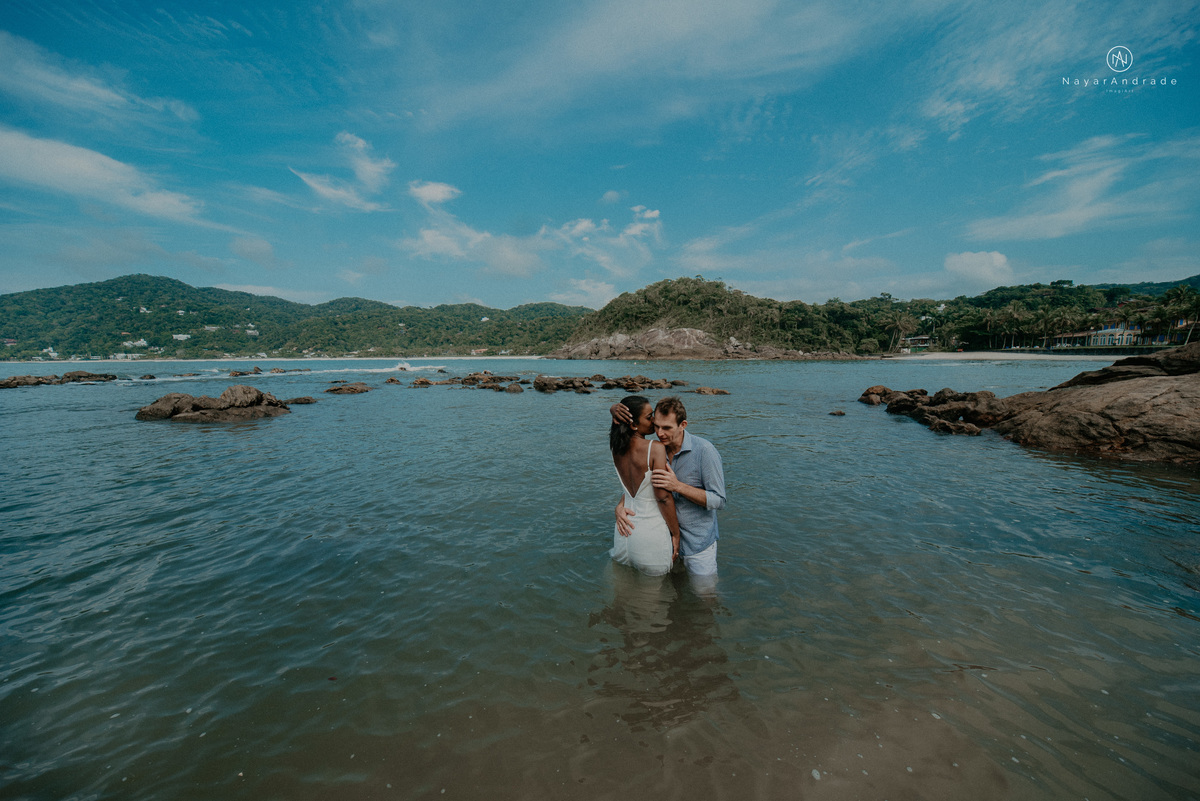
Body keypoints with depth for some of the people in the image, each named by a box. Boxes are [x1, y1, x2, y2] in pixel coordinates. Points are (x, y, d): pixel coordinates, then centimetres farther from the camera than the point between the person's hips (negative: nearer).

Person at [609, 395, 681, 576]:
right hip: (651, 536, -6)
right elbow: (663, 497, -19)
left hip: (624, 534, 6)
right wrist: (676, 534, -8)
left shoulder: (617, 449, -3)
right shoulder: (656, 449, -20)